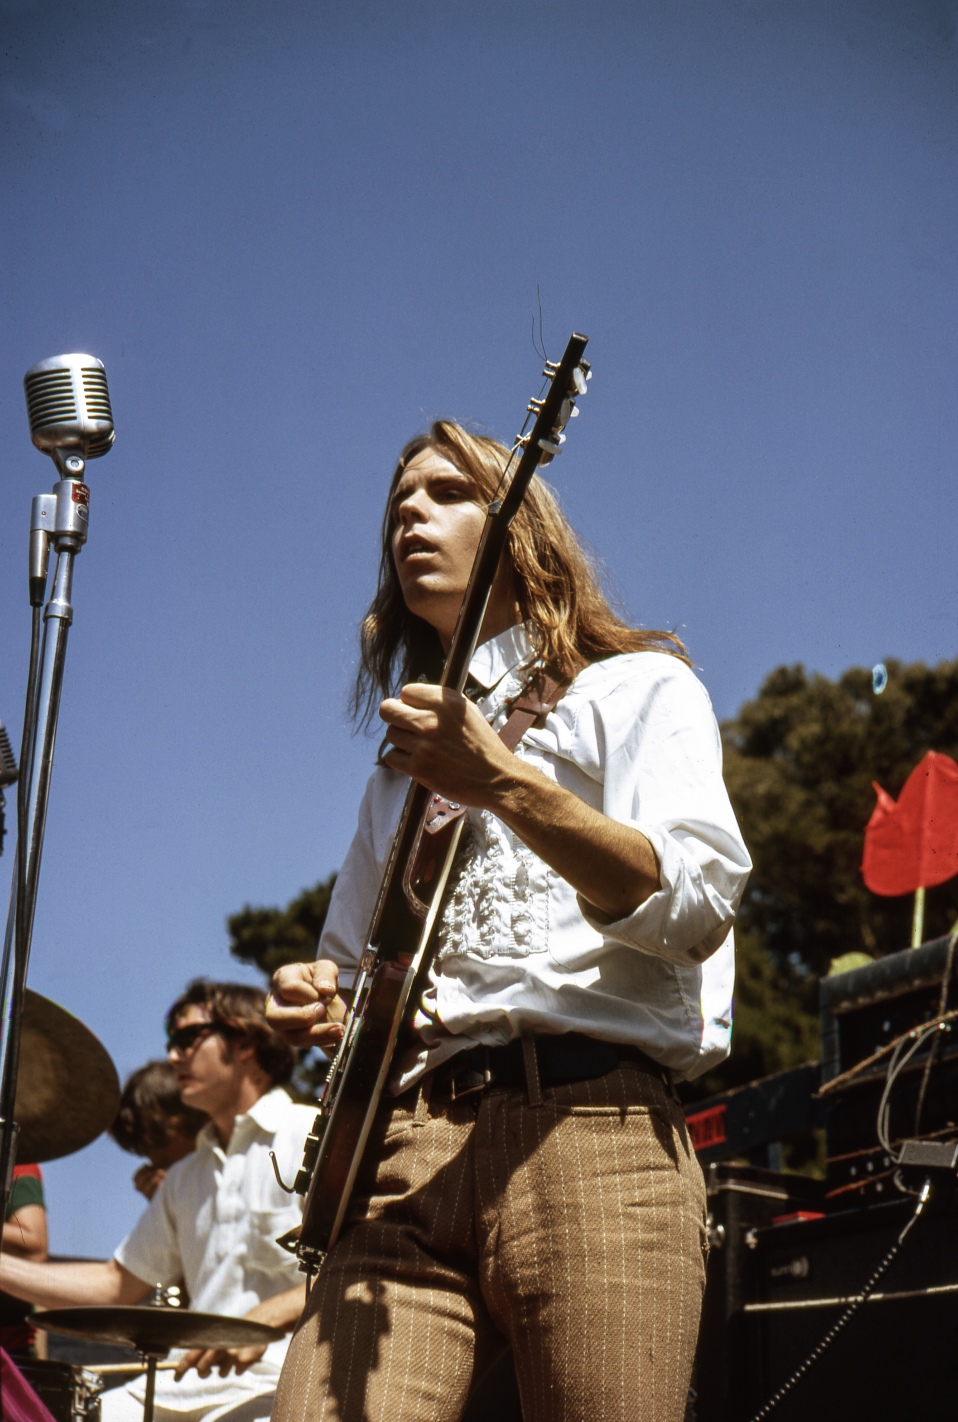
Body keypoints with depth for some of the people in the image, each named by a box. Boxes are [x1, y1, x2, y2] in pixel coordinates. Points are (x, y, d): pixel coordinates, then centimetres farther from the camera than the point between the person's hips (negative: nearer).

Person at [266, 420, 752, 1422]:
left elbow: (697, 905, -7)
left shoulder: (633, 688, 12)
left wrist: (500, 782, -19)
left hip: (589, 1132, -4)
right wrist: (318, 1009, 9)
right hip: (399, 1157, 4)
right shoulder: (403, 757, 28)